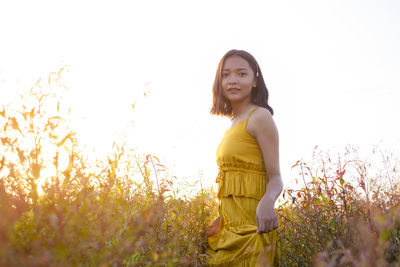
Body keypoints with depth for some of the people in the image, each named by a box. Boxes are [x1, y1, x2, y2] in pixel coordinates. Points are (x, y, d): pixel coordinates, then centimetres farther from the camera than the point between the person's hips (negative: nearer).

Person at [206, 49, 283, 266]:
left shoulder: (260, 116, -8)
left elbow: (275, 177, -11)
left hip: (250, 226, -8)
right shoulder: (234, 124, 15)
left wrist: (267, 201, -30)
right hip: (230, 226, 8)